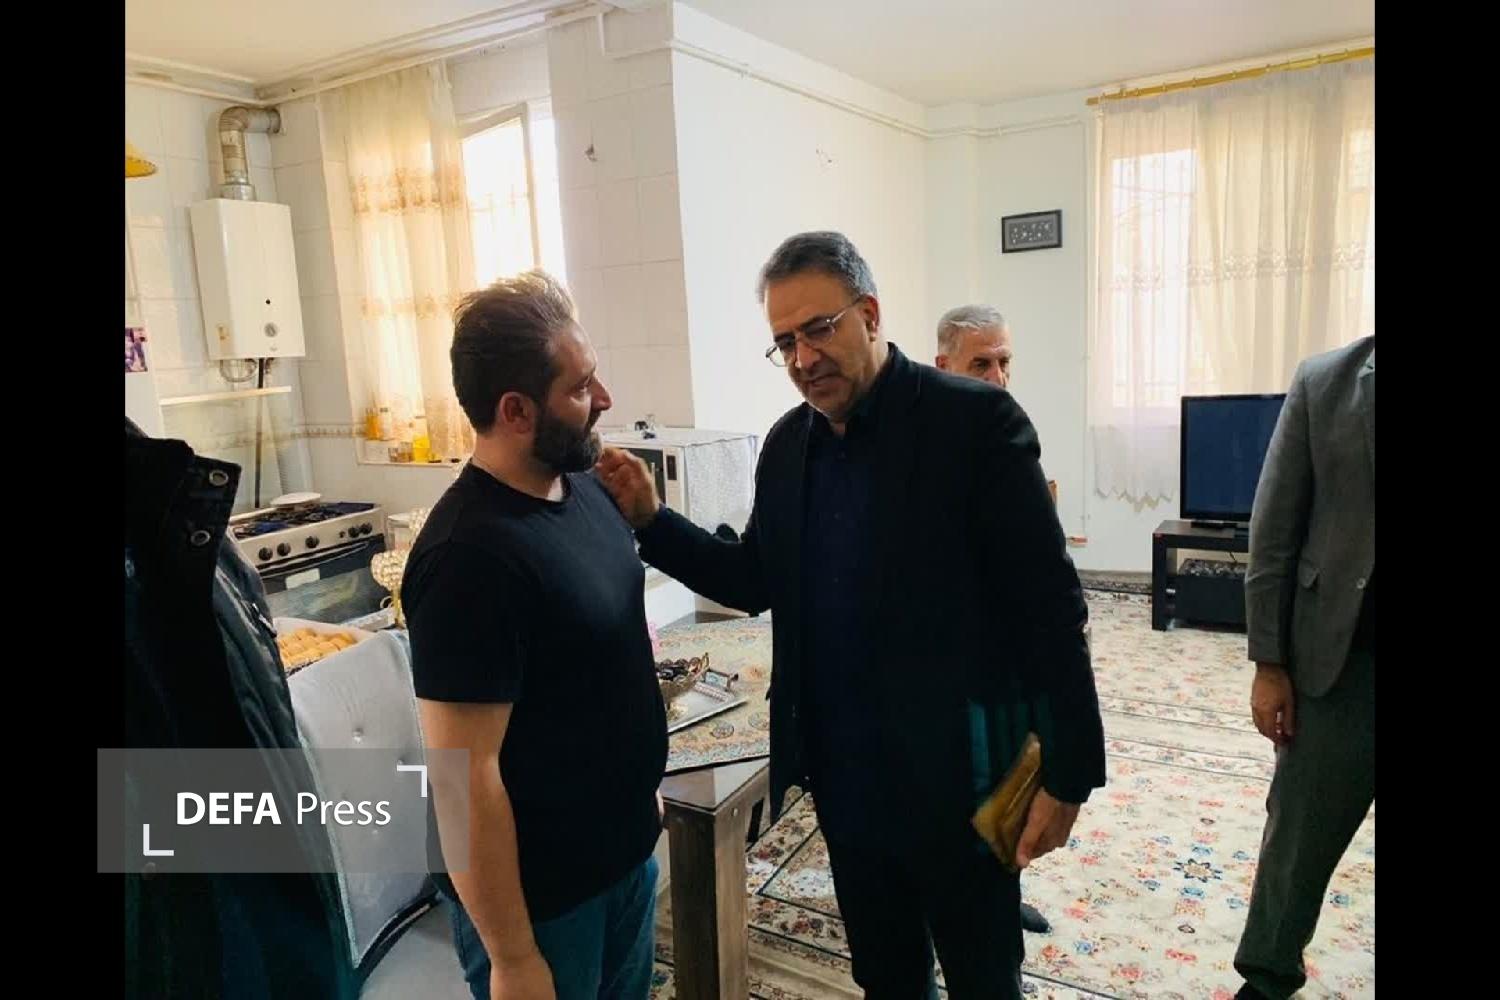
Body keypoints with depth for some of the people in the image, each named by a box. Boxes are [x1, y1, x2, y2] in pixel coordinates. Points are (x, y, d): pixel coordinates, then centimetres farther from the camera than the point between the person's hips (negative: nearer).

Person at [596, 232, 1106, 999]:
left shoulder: (975, 422, -15)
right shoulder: (786, 444, 3)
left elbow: (1047, 605, -15)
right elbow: (757, 580, 10)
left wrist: (1065, 771, -14)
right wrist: (650, 519, -3)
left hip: (954, 776, -5)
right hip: (843, 778, 5)